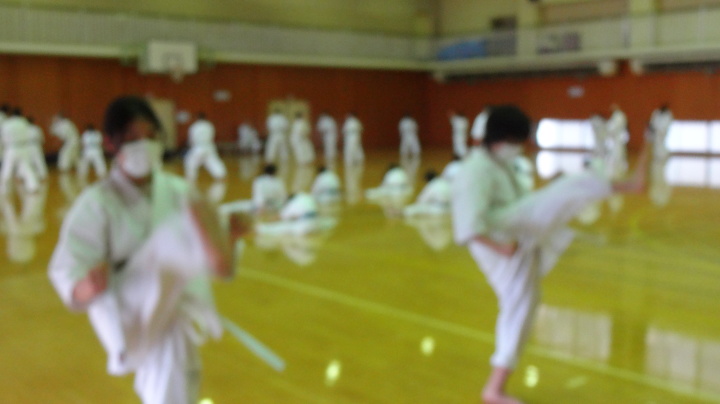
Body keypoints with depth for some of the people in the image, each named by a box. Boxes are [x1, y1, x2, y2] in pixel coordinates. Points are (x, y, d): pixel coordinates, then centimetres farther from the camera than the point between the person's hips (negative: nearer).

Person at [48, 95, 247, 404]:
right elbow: (67, 272, -10)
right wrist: (87, 287, -34)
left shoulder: (178, 191, 6)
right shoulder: (96, 204, -6)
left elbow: (220, 265, 7)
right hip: (133, 319, -5)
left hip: (179, 316, 5)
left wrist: (228, 240, -15)